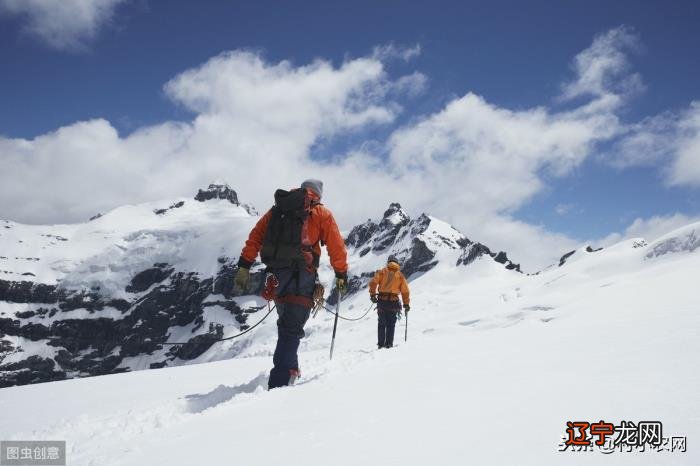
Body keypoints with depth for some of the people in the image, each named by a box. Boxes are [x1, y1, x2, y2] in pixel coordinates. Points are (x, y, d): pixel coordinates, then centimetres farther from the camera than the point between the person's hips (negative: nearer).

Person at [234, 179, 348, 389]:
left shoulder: (277, 209, 19)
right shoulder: (321, 214, 8)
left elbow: (255, 237, 12)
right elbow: (336, 246, 5)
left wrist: (244, 267, 10)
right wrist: (341, 275, 14)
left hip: (276, 276, 5)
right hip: (301, 277, -4)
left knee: (286, 323, 23)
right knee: (292, 329, -4)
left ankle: (289, 368, 30)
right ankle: (279, 383, -13)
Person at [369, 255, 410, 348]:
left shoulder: (382, 272, 5)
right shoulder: (400, 275, 8)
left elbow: (373, 282, -8)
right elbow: (405, 291, 6)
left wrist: (372, 294, -2)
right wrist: (406, 304, 12)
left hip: (382, 300, 0)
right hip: (393, 302, 0)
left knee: (381, 324, 10)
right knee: (391, 324, 9)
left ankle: (381, 344, 7)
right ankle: (389, 344, 4)